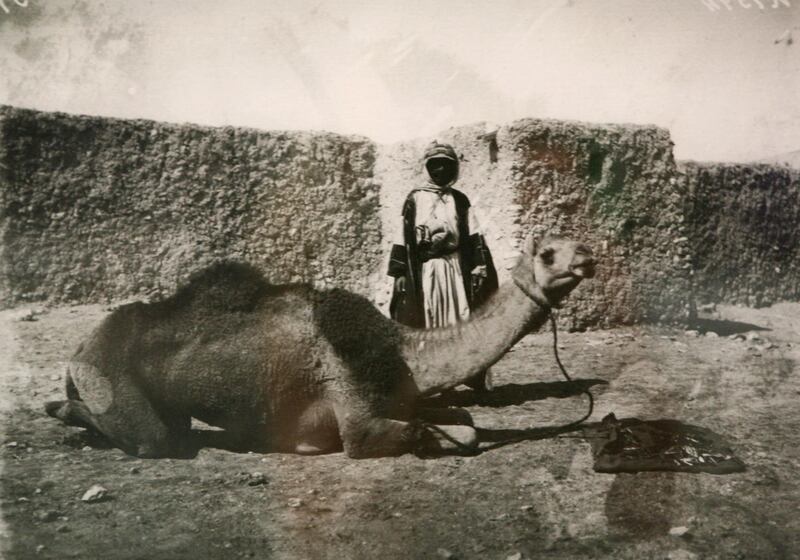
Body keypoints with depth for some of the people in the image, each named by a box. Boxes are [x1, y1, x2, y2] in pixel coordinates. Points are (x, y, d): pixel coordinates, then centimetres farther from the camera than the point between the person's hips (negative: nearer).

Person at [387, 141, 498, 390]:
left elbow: (473, 236, 7)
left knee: (459, 321, -1)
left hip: (455, 267, 2)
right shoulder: (415, 199, 7)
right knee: (425, 323, -2)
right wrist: (399, 273, -3)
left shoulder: (460, 200, 13)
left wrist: (480, 265, -5)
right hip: (424, 269, -1)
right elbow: (403, 237, 3)